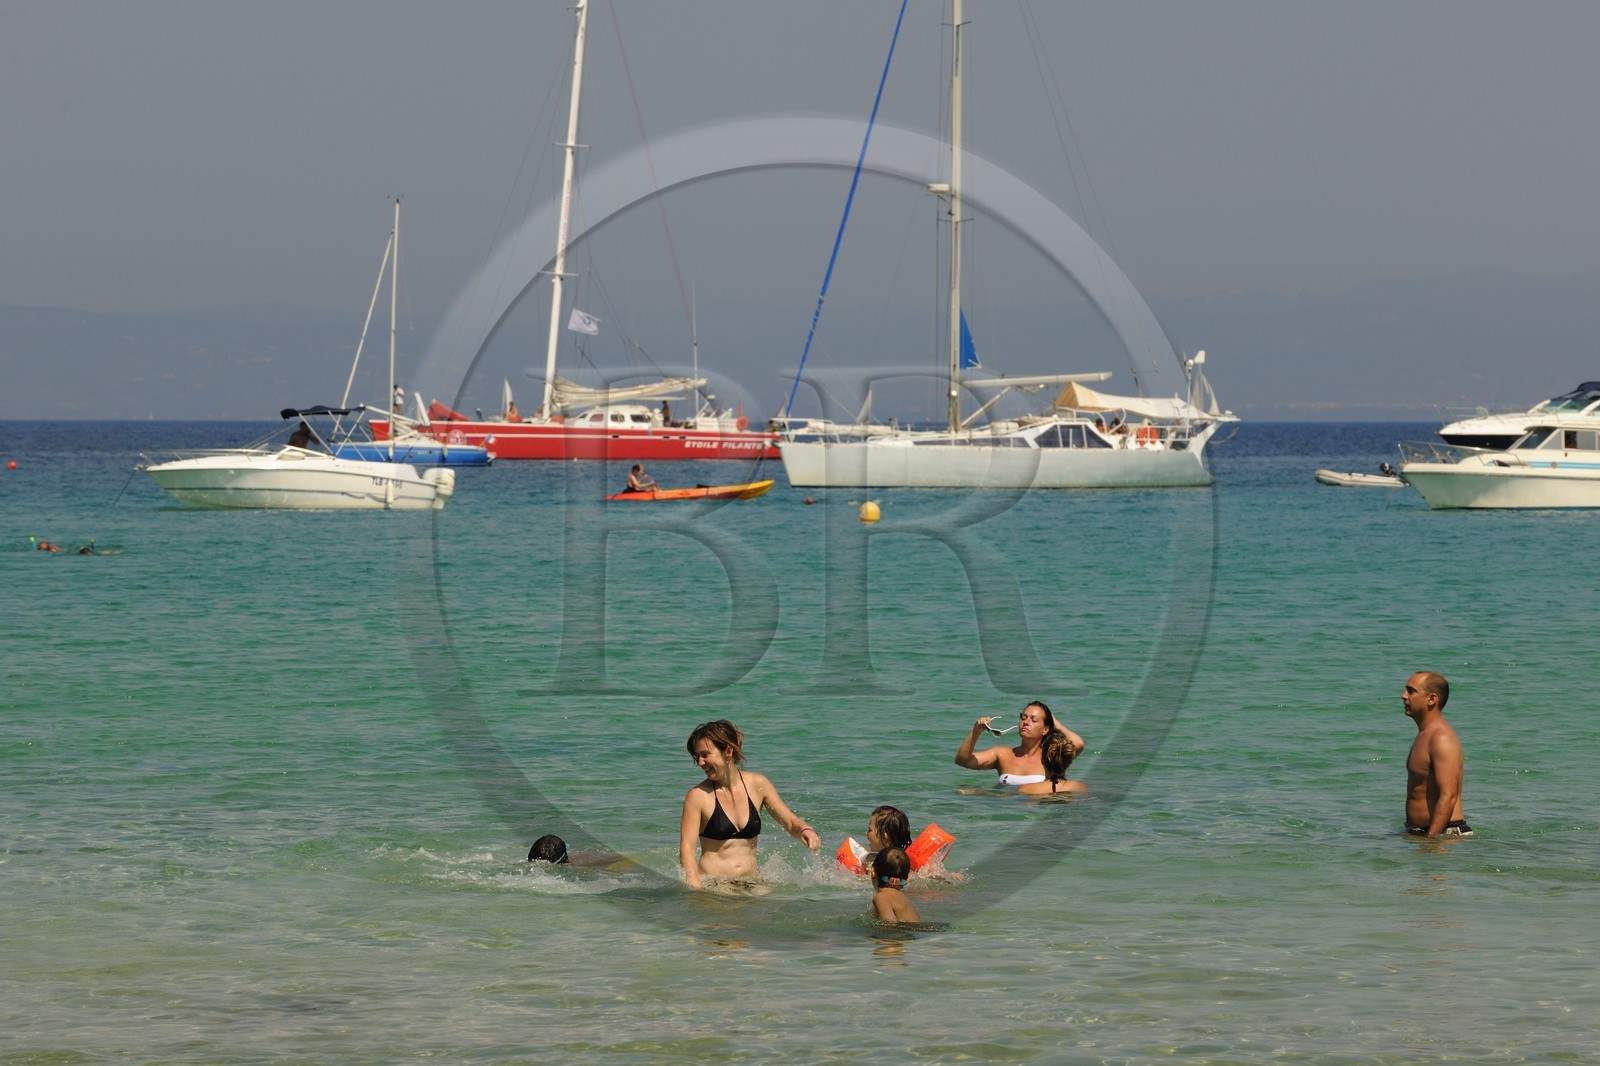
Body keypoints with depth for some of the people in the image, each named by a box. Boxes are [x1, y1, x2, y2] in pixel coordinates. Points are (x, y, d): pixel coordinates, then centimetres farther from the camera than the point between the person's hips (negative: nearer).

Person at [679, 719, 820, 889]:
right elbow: (686, 849, -8)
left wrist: (805, 831, -9)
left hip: (750, 881, 3)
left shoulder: (757, 785, 6)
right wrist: (696, 888, -23)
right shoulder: (698, 795, -4)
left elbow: (791, 822, 15)